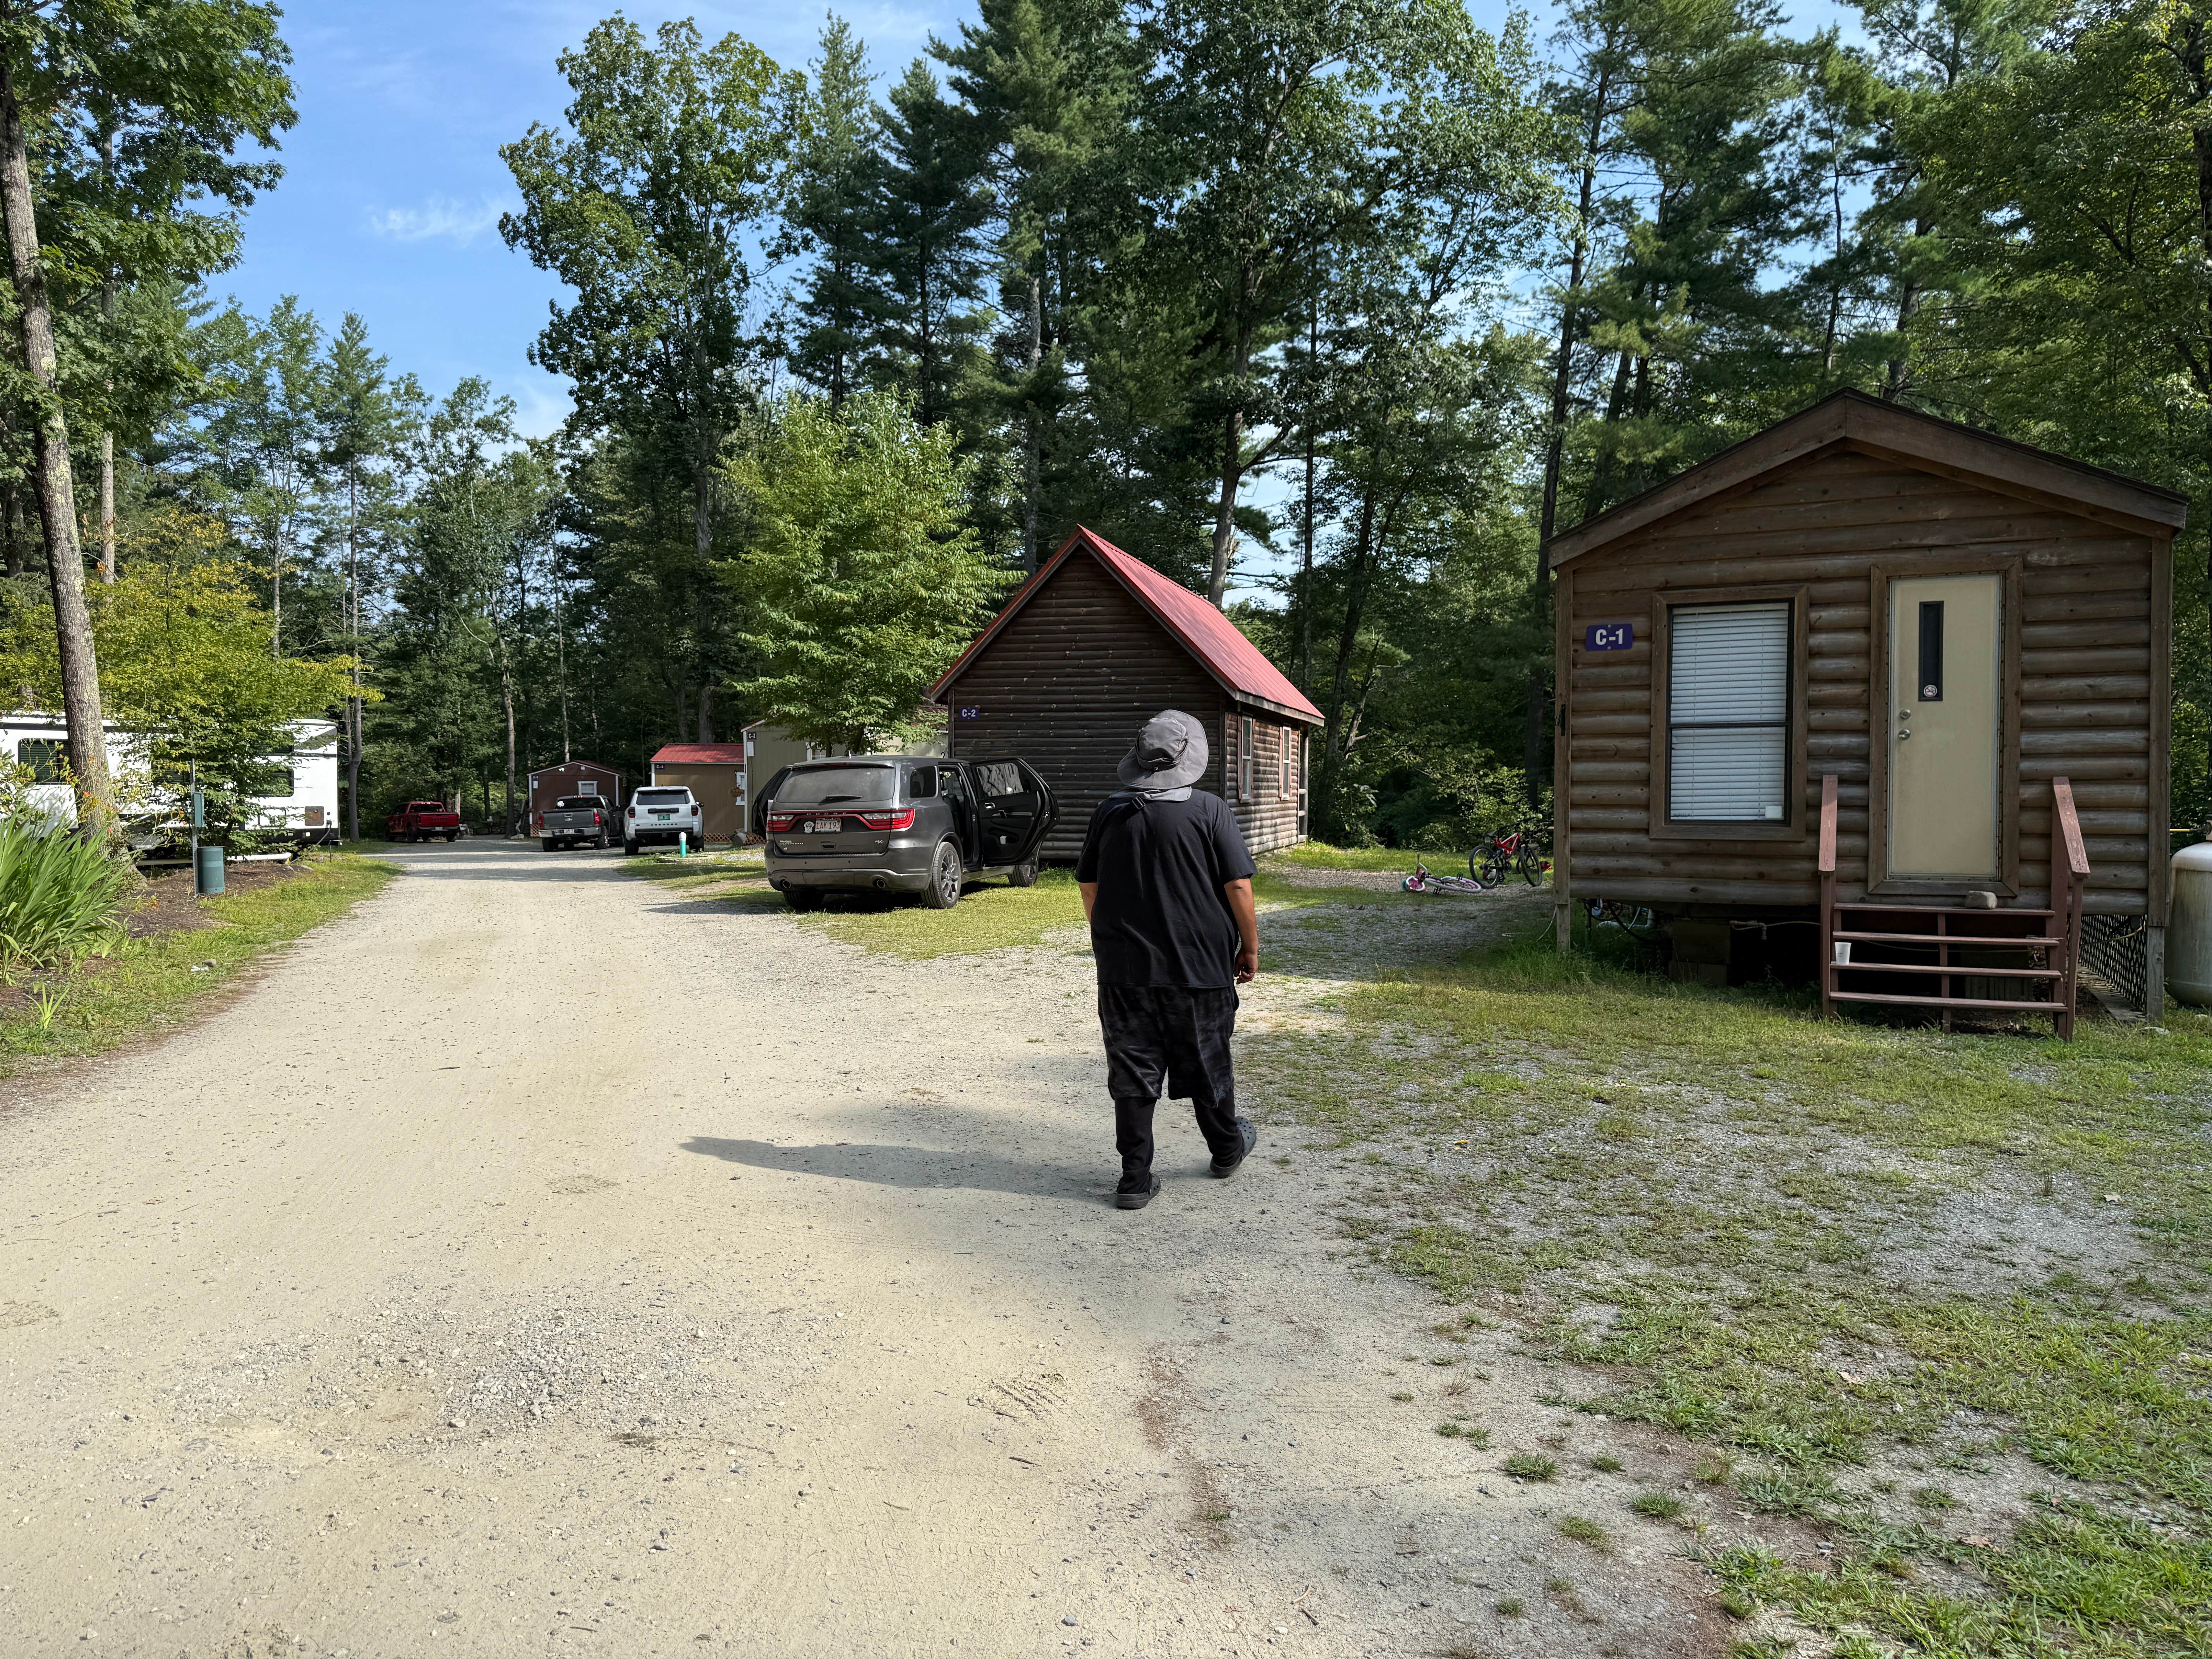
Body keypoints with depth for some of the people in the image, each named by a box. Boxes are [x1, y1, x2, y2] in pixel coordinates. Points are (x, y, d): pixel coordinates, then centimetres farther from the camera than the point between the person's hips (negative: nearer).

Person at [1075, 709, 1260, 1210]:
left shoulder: (1109, 813, 2)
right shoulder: (1210, 811, -9)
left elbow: (1089, 886, 10)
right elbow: (1238, 887, -10)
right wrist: (1250, 948, 2)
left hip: (1124, 968, 2)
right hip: (1199, 967, -2)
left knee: (1132, 1073, 7)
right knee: (1207, 1066, 15)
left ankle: (1136, 1179, 8)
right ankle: (1228, 1150, 35)